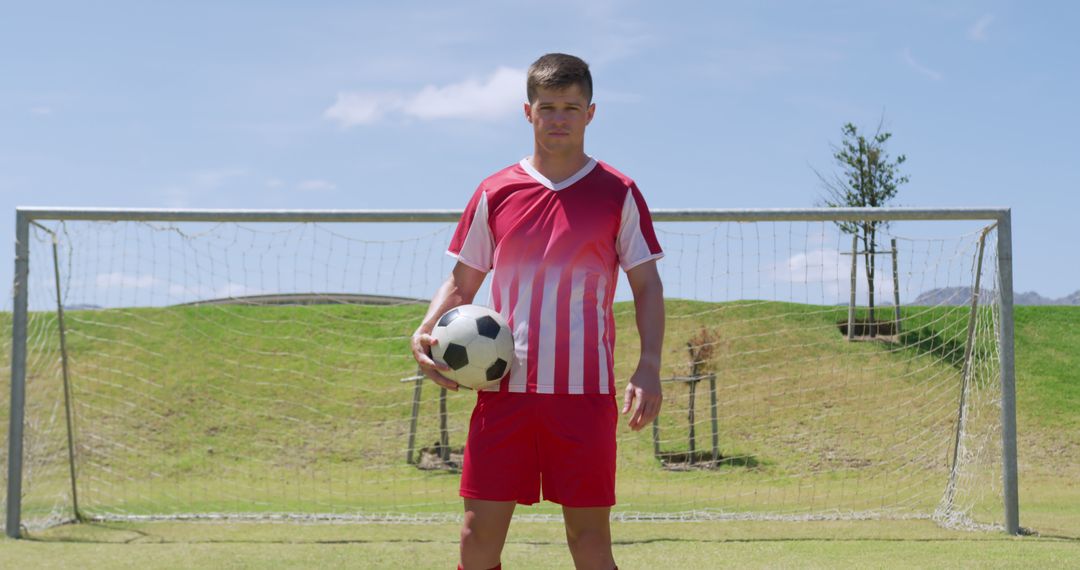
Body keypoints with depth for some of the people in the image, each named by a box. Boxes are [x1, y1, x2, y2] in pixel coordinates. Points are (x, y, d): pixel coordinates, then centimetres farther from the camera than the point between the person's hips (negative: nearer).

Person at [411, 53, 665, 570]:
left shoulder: (617, 193, 5)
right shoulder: (495, 193, 9)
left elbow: (647, 285, 5)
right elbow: (461, 282, 15)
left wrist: (648, 368, -8)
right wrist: (426, 331, -4)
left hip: (585, 391, -2)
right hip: (503, 387, 2)